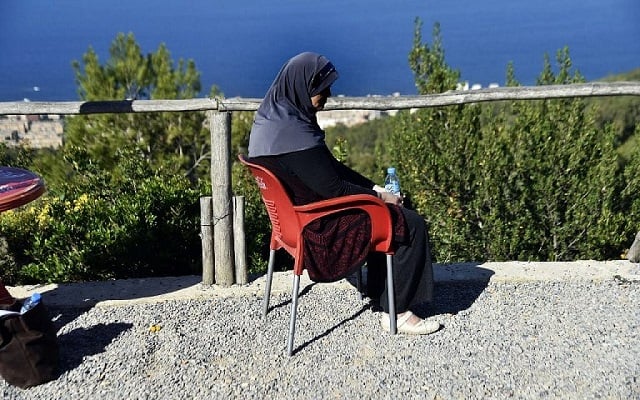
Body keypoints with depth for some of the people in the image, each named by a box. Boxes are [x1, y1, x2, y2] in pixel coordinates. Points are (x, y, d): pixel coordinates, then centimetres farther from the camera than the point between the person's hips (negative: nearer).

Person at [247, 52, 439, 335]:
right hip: (316, 225, -10)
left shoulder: (273, 117, 5)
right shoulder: (295, 135, -28)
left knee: (394, 215, 22)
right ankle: (397, 313, 6)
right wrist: (379, 197, -7)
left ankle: (380, 291, 28)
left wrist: (373, 188, 6)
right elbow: (334, 188, -23)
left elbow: (330, 167, 10)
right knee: (411, 224, -3)